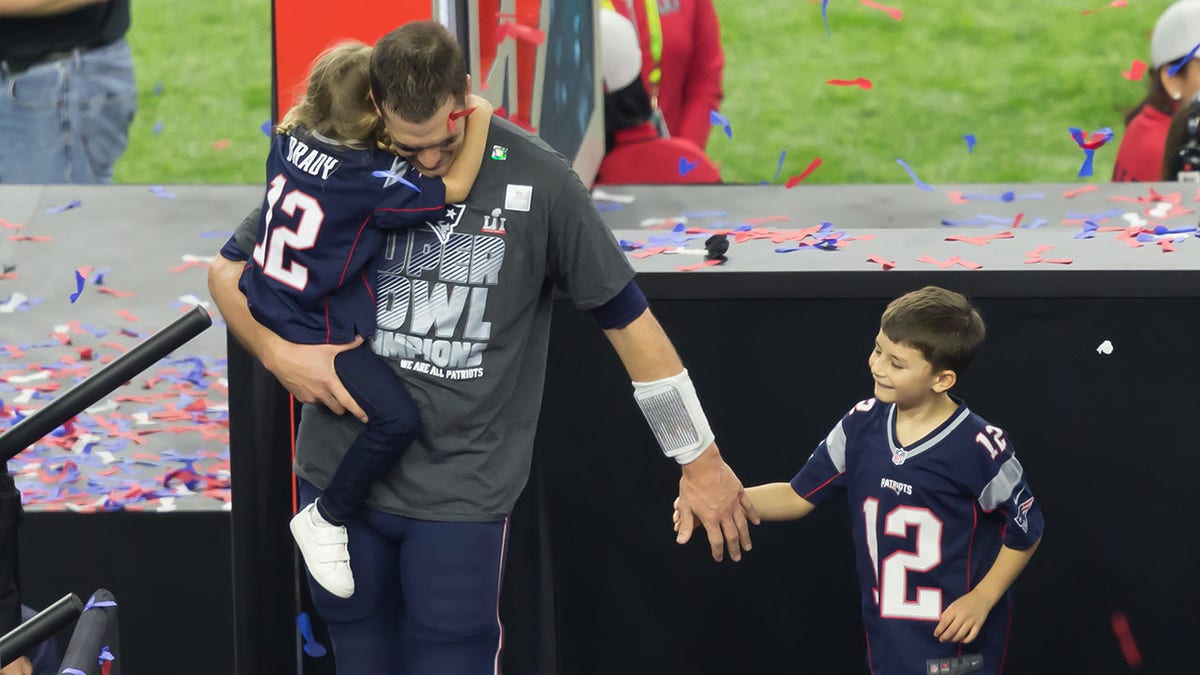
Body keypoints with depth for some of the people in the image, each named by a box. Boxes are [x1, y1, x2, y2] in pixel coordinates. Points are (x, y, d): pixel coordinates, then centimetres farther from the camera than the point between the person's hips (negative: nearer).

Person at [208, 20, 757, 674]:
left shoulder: (536, 179, -9)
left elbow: (626, 318, -2)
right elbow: (229, 269, 9)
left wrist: (700, 459, 2)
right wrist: (277, 353, -11)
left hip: (463, 491, -2)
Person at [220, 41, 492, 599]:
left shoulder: (289, 140, -4)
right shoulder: (372, 178, -23)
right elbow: (454, 189, -18)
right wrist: (480, 116, -11)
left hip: (261, 304, 8)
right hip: (316, 334, -8)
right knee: (397, 418, -12)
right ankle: (325, 519, 0)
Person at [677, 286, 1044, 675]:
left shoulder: (979, 447, -18)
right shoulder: (861, 426, -2)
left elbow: (1026, 530, -6)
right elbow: (801, 496, 4)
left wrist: (981, 599, -13)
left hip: (958, 642, -6)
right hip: (888, 639, 6)